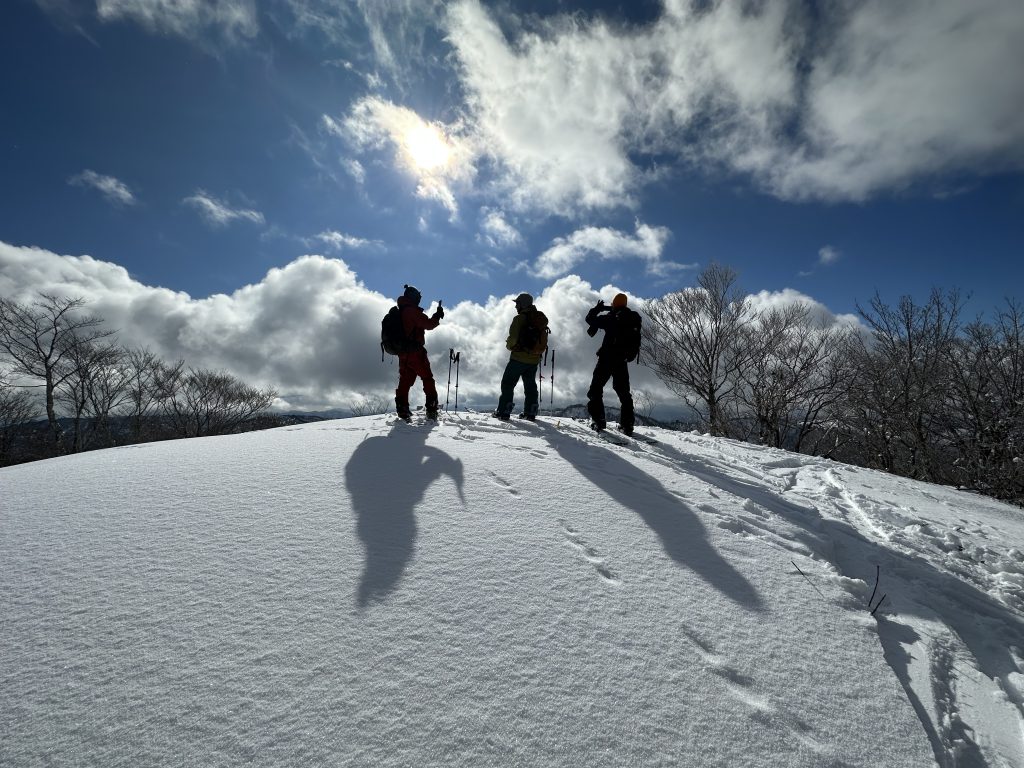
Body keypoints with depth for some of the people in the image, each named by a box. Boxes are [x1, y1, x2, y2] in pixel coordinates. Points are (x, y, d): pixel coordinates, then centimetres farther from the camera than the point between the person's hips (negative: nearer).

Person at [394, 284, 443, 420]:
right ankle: (431, 409, 0)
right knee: (427, 379, 1)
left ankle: (402, 409, 6)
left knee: (405, 381, 9)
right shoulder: (412, 311, -11)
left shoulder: (399, 312, 17)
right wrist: (437, 316, 1)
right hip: (415, 352, -8)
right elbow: (429, 325, -14)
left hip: (403, 353, 8)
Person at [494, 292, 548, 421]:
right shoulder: (542, 319, 10)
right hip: (534, 359, 6)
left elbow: (513, 338, -18)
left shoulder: (520, 318, -12)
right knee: (530, 385, 16)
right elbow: (544, 341, 12)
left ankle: (504, 411, -1)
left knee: (508, 384, 2)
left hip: (519, 358, -6)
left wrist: (509, 345, 2)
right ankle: (531, 413, 17)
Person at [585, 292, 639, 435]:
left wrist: (597, 308, 12)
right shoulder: (634, 319, 10)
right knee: (623, 391, 14)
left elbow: (590, 319, -2)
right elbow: (636, 343, 18)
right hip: (622, 360, 5)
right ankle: (627, 424, 12)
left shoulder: (610, 317, -7)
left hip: (606, 358, -5)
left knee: (596, 388, 3)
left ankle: (598, 420, -6)